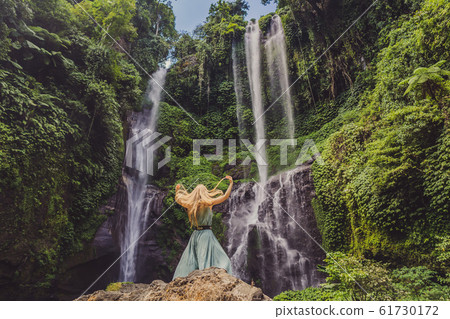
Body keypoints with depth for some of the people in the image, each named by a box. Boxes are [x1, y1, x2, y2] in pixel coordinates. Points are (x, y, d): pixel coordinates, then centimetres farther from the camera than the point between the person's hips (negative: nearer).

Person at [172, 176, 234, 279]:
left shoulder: (190, 204, 4)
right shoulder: (207, 203, -9)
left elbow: (178, 197, 23)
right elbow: (225, 196, -9)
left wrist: (177, 190, 42)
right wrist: (231, 183, 1)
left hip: (195, 234, 6)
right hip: (206, 233, -6)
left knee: (189, 261, 14)